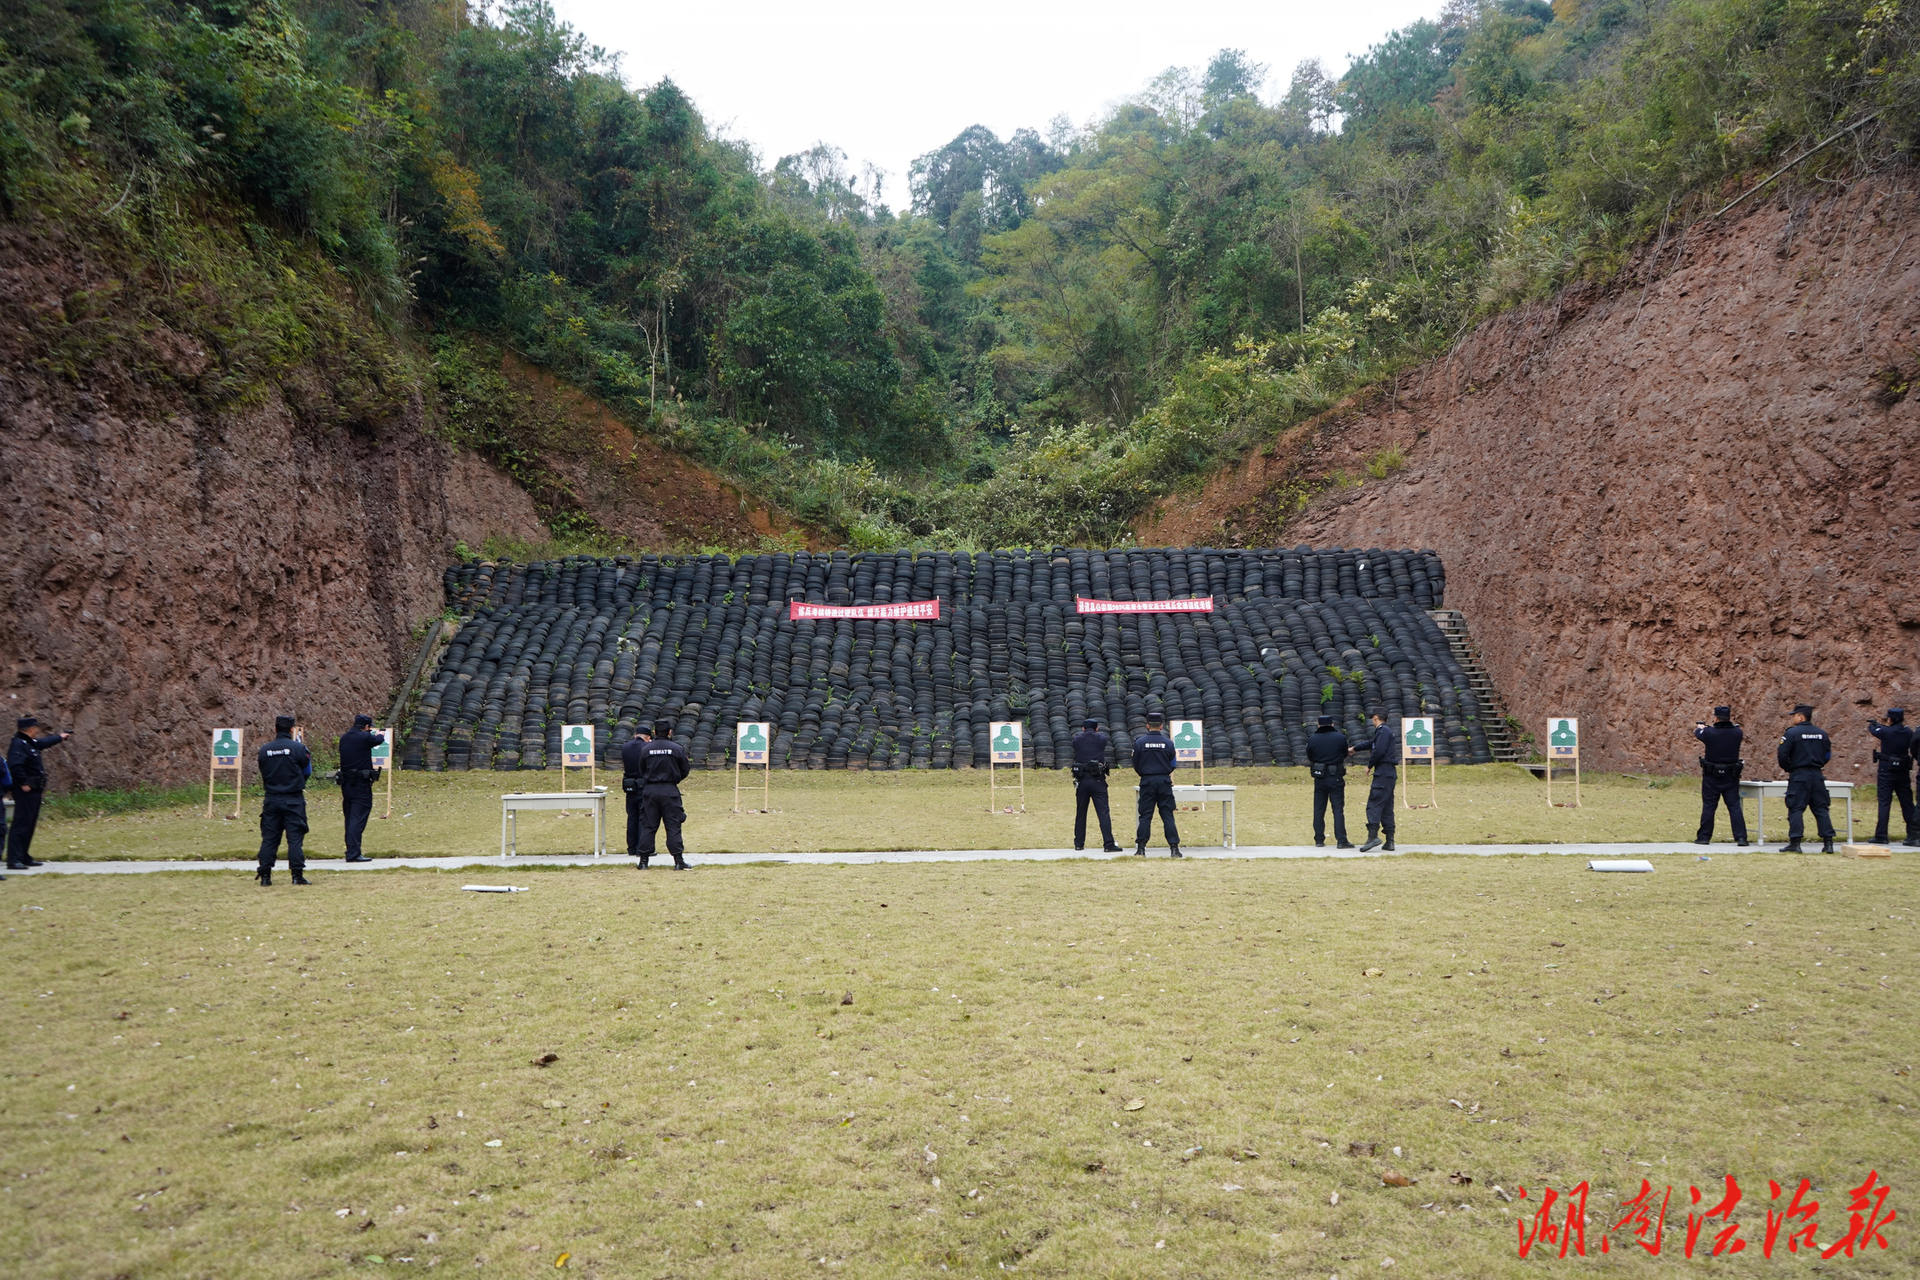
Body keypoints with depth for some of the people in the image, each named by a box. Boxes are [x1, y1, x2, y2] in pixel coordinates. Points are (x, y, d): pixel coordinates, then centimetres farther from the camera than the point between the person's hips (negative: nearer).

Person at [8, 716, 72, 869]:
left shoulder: (30, 742, 15)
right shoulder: (18, 744, -16)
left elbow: (43, 742, 38)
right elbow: (15, 765, -30)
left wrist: (60, 737, 52)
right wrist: (23, 783, -25)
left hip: (34, 792, 10)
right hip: (26, 792, -10)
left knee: (29, 826, 15)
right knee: (21, 825, -12)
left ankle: (24, 857, 22)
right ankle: (13, 860, -13)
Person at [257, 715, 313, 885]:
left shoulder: (264, 750, 2)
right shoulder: (298, 748, -9)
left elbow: (264, 774, 11)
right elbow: (307, 772, 1)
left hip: (272, 800, 3)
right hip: (293, 800, -3)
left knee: (269, 839, 9)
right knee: (295, 838, -1)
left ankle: (265, 875, 10)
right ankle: (297, 874, -4)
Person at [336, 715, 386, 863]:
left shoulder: (344, 738, 8)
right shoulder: (364, 738, -12)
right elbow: (379, 740, 6)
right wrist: (381, 735, 30)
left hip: (346, 784, 8)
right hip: (361, 784, -8)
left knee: (350, 818, 14)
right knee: (358, 818, -8)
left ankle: (351, 852, 20)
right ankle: (353, 853, -13)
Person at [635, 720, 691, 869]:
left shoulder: (645, 749, 0)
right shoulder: (677, 749, -4)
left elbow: (642, 772, 8)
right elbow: (685, 771, 3)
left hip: (649, 791, 1)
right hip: (670, 791, -1)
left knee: (647, 826, 8)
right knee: (673, 826, 2)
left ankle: (644, 861, 8)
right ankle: (678, 861, 0)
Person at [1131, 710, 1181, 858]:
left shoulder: (1139, 742, -4)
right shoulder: (1168, 742, -1)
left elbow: (1136, 766, 3)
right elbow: (1173, 765, 7)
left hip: (1147, 782, 0)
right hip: (1164, 782, 1)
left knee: (1145, 816, 4)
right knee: (1168, 816, 4)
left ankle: (1141, 848, 2)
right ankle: (1174, 847, 0)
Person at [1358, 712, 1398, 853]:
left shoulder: (1383, 730, -8)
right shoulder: (1386, 731, 22)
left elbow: (1379, 751, -19)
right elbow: (1372, 744, 39)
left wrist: (1369, 765, -5)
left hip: (1383, 772, -10)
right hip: (1390, 772, 10)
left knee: (1374, 804, -14)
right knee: (1387, 807, 8)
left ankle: (1373, 835, -25)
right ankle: (1389, 842, 6)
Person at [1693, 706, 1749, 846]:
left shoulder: (1709, 733, -14)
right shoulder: (1736, 733, -6)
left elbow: (1697, 732, 8)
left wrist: (1700, 727, 34)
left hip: (1712, 776, -2)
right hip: (1731, 777, 2)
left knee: (1708, 807, 7)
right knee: (1735, 806, 4)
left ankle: (1704, 837, 13)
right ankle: (1741, 837, -2)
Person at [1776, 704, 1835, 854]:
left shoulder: (1792, 733, -9)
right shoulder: (1822, 733, 9)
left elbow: (1782, 755, -12)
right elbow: (1827, 755, 14)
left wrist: (1788, 768, 4)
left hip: (1799, 776, -5)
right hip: (1817, 776, 5)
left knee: (1796, 809, -3)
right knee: (1821, 809, 9)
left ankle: (1794, 843, -7)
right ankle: (1828, 843, 7)